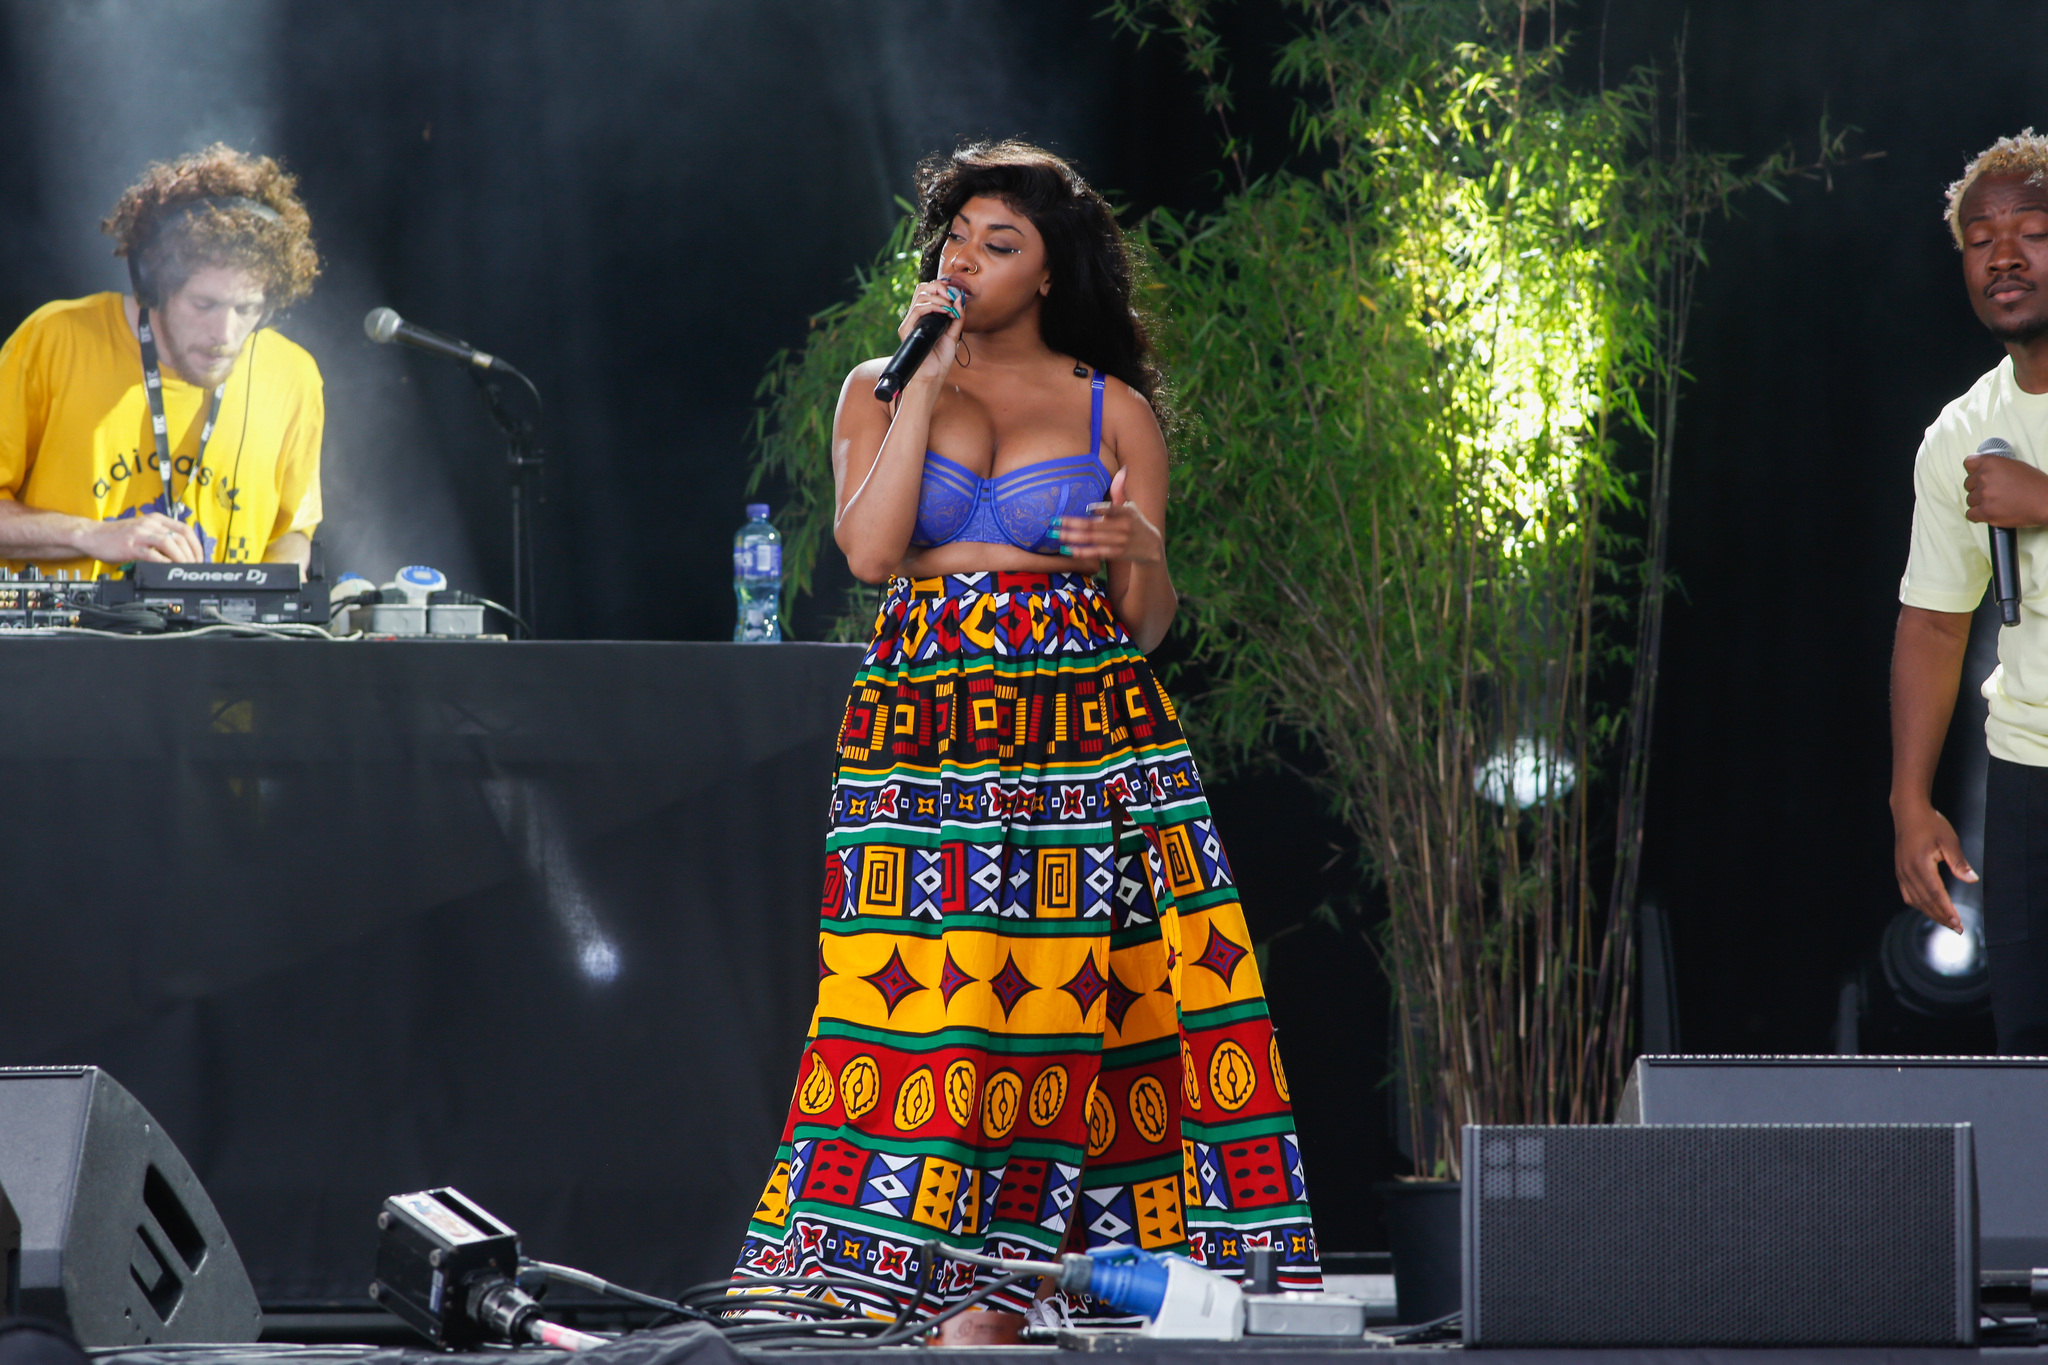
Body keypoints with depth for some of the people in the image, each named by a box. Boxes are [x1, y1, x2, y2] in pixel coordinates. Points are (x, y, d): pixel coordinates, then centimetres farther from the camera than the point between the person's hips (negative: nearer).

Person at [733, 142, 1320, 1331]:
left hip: (1088, 737, 0)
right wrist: (928, 378, -3)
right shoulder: (881, 390, 13)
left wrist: (1138, 552, -13)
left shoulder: (1116, 411, 10)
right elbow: (869, 549, -5)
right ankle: (928, 1279, -8)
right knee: (928, 998, -9)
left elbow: (1150, 620, 10)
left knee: (1069, 1004, -8)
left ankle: (1018, 1283, -6)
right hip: (924, 732, 0)